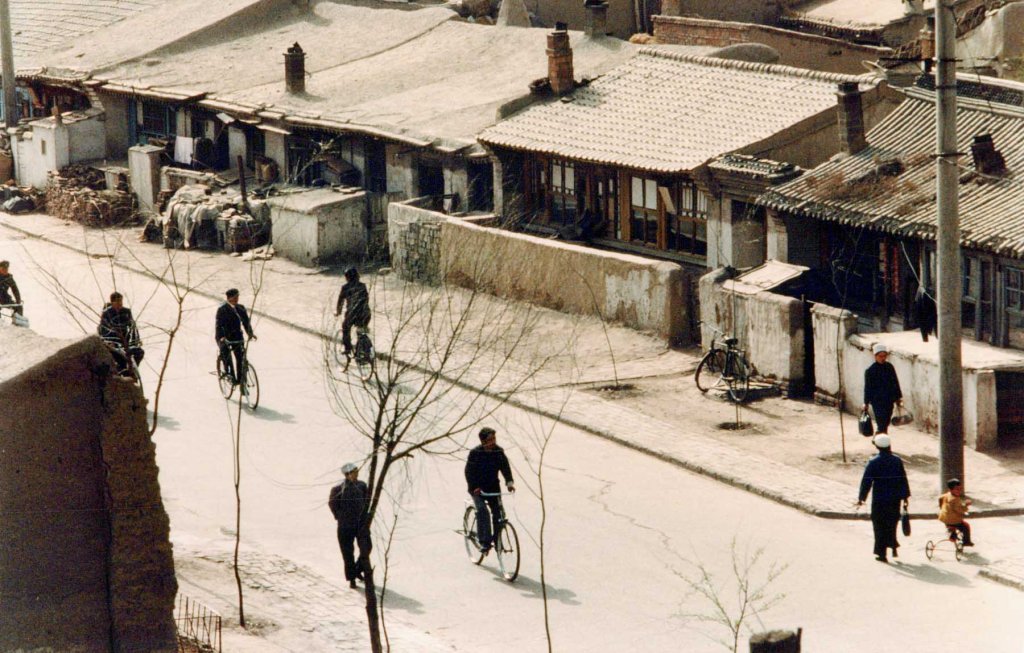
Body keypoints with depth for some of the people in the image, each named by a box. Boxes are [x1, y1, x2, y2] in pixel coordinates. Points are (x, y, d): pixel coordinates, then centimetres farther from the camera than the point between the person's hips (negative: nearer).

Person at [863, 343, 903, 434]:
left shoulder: (889, 367, 6)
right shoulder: (870, 371, -6)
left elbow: (895, 383, 15)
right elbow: (868, 388, -3)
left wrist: (898, 396, 15)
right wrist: (866, 403, -3)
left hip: (889, 400, 5)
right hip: (877, 401, -5)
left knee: (886, 423, 10)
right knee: (881, 424, -13)